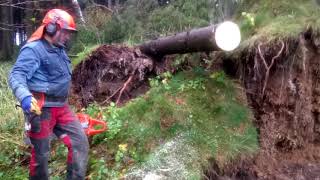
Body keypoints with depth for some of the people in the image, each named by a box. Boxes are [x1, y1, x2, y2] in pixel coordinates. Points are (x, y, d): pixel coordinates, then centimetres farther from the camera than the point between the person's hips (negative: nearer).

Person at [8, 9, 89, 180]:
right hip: (41, 108, -8)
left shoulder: (59, 50, 16)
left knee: (80, 142, 3)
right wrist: (25, 97, -42)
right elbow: (16, 75, -23)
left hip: (61, 107, 8)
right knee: (41, 153, 3)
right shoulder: (33, 49, -12)